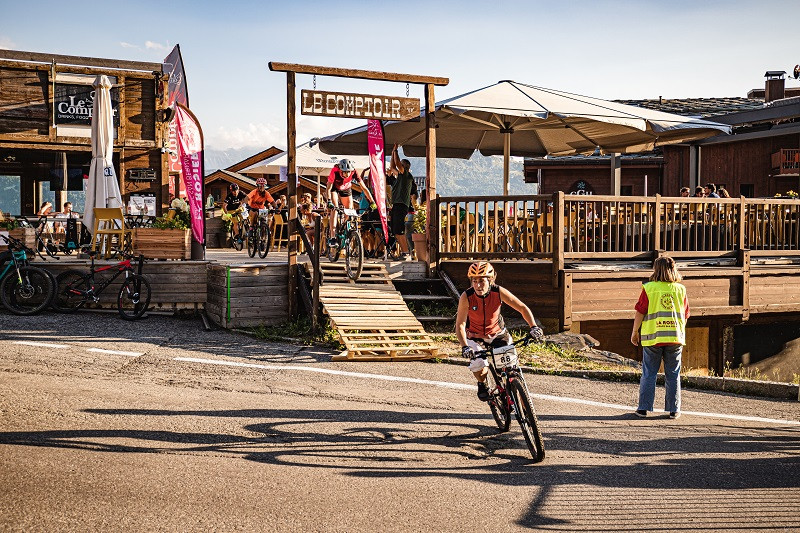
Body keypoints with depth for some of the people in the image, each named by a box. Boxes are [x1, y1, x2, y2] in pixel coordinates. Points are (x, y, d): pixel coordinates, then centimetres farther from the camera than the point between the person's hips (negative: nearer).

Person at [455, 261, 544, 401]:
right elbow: (460, 325, -25)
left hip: (497, 333, 1)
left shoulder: (498, 292, -23)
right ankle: (482, 384, 9)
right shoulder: (466, 297, -26)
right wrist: (464, 347, -39)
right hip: (474, 335, -1)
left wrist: (534, 327, -31)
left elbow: (523, 308, -17)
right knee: (478, 364, -27)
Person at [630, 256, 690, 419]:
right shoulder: (680, 289, 3)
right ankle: (673, 409, 11)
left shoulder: (649, 288, -6)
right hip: (675, 338, 2)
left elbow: (640, 313, -6)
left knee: (649, 374, 6)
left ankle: (643, 407, 7)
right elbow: (685, 315, 9)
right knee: (673, 375, 9)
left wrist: (635, 332, 6)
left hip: (653, 337, -2)